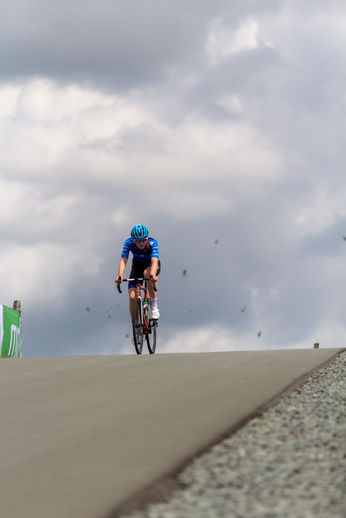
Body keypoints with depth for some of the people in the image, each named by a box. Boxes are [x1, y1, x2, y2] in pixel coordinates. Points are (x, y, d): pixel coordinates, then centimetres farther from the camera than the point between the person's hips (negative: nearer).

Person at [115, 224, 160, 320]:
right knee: (132, 297, -16)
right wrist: (120, 275, -56)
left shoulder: (152, 243, -32)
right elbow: (123, 260, -37)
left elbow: (154, 261, -47)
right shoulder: (129, 243, -27)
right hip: (138, 265, 2)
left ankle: (154, 306, -26)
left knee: (147, 273, -40)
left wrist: (152, 274, -67)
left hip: (151, 265, -2)